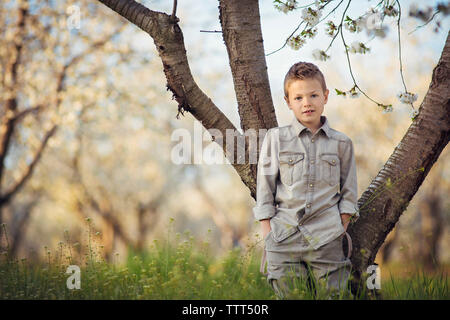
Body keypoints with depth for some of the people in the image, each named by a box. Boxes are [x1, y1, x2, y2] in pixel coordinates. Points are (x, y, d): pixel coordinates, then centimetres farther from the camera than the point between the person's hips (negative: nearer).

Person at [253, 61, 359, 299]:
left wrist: (340, 231, 1)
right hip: (284, 242, 0)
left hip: (327, 243, 0)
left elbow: (348, 194, 12)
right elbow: (264, 190, 5)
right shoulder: (275, 138, 5)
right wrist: (268, 238, -1)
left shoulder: (341, 143, 8)